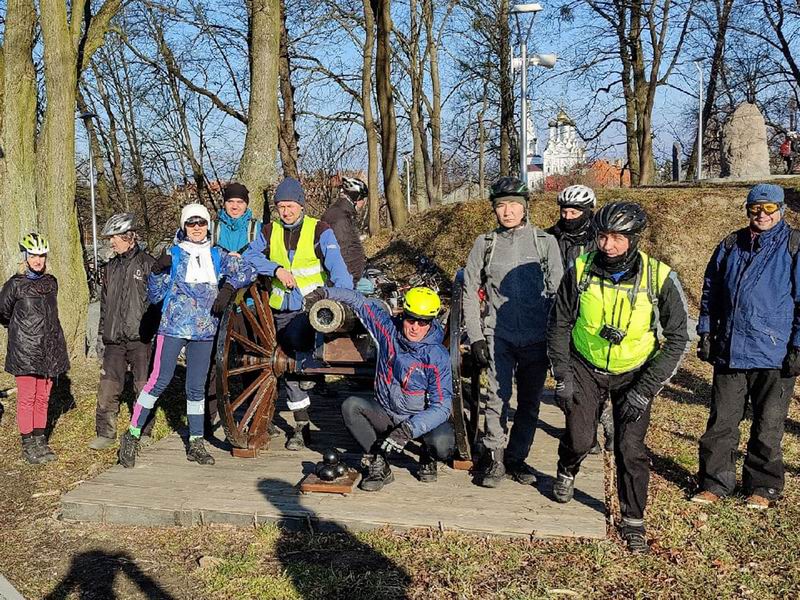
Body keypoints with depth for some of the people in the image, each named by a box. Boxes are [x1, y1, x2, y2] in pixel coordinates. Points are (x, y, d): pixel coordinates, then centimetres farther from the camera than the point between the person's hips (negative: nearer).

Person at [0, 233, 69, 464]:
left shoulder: (51, 282, 10)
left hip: (48, 349, 5)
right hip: (24, 350, -5)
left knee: (43, 397, 10)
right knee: (27, 398, -1)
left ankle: (40, 440, 19)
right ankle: (28, 445, 6)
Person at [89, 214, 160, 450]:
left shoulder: (147, 263, -2)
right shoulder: (110, 268, 16)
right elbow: (104, 303, 22)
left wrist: (154, 333, -8)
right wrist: (101, 334, 18)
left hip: (141, 337, -5)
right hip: (114, 339, 5)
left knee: (144, 387, 2)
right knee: (107, 388, 2)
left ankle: (143, 432, 13)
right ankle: (105, 433, 11)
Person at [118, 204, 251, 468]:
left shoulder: (216, 255, 10)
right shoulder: (173, 254, 2)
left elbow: (242, 270, 5)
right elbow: (154, 296, 1)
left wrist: (228, 288, -9)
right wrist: (157, 270, -15)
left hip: (204, 329, 3)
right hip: (174, 326, -3)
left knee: (196, 387, 8)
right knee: (160, 379, -9)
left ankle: (196, 444, 15)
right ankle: (132, 435, 1)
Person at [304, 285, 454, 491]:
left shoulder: (438, 356, -20)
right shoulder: (389, 329, -9)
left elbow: (441, 407, -24)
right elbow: (359, 302, 5)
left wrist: (408, 430, -35)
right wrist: (325, 292, -4)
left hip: (424, 419, -3)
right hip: (385, 414, 3)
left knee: (443, 444, -33)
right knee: (351, 406, -24)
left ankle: (428, 459, 6)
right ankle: (378, 464, -14)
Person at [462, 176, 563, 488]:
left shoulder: (545, 242, 2)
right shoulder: (485, 244, 4)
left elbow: (557, 292, 4)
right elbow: (470, 292, 6)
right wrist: (476, 336, 0)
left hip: (537, 337, 1)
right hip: (499, 336, -1)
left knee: (529, 401, 8)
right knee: (498, 396, -8)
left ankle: (517, 458, 22)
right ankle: (494, 459, 5)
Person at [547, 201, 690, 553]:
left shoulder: (659, 278, -20)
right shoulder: (580, 271, -16)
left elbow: (677, 339, -13)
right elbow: (558, 325, -3)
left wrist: (645, 390, -16)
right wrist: (562, 376, -7)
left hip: (634, 373, -1)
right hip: (586, 368, 1)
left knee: (630, 449, -4)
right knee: (580, 439, -8)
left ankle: (633, 520, 17)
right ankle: (567, 471, 28)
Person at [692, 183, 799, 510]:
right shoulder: (730, 246, 8)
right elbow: (710, 292, 16)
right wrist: (705, 332, 10)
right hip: (729, 352, 4)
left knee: (767, 426, 9)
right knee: (721, 422, 8)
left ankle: (763, 488, 24)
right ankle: (715, 483, 20)